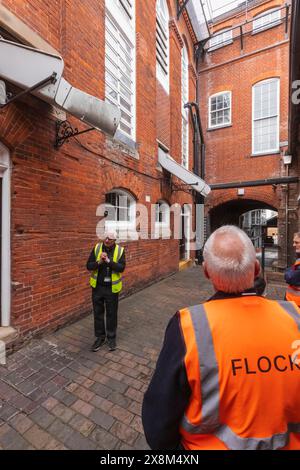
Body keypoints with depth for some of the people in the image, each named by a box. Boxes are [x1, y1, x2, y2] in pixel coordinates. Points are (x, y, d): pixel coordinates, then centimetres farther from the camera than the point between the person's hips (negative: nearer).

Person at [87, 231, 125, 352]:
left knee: (111, 313, 12)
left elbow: (121, 268, -18)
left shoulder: (120, 250, -9)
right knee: (98, 312, 14)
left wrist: (108, 261, -29)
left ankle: (111, 337, 33)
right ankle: (100, 337, 34)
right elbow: (89, 266, -7)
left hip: (112, 288, -2)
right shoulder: (96, 248, -5)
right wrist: (99, 262, -25)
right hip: (97, 287, 2)